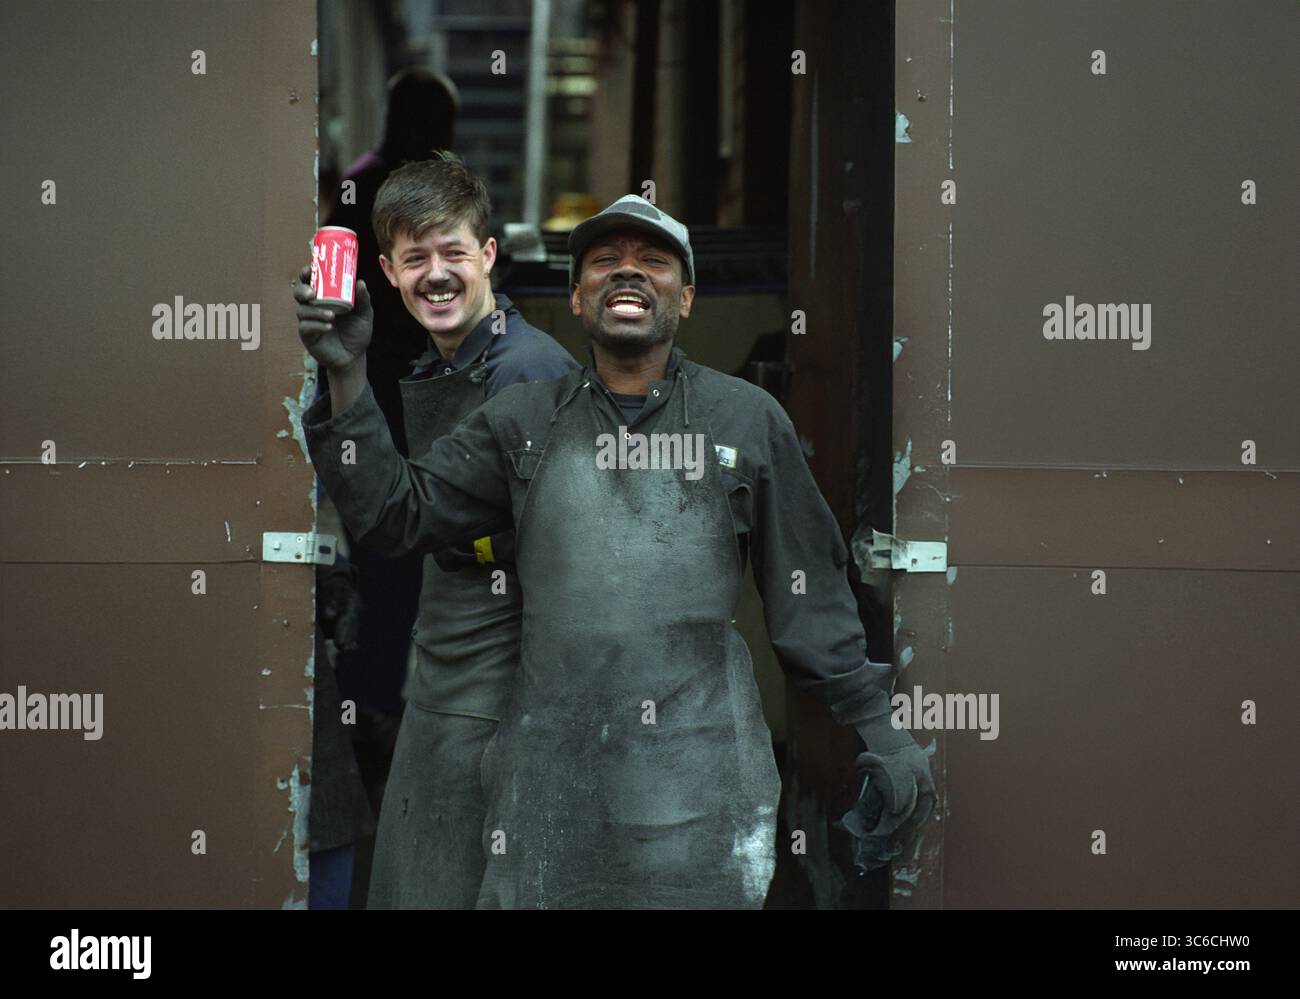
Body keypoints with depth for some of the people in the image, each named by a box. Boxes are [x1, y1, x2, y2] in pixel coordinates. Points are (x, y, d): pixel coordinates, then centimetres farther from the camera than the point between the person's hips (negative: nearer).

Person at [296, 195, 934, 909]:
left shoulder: (747, 420, 5)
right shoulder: (523, 422, 10)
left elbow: (810, 597, 8)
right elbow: (398, 514, 5)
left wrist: (879, 731, 5)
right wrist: (348, 376, -6)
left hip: (699, 767, -1)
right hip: (551, 768, 2)